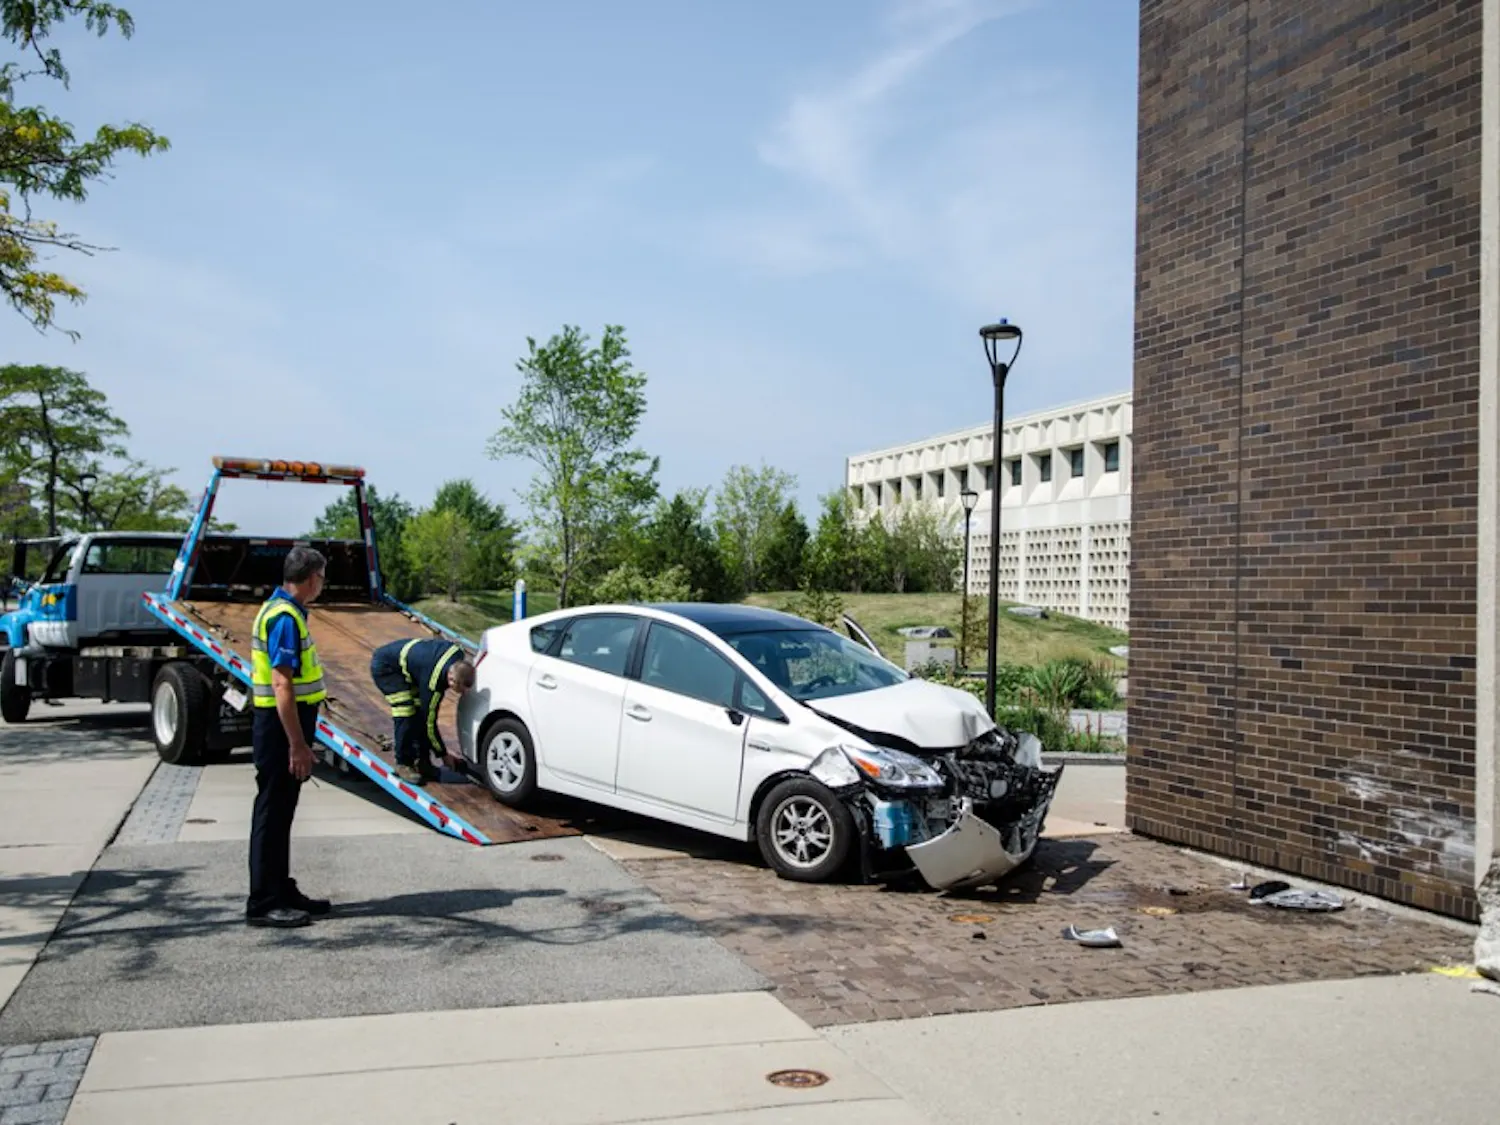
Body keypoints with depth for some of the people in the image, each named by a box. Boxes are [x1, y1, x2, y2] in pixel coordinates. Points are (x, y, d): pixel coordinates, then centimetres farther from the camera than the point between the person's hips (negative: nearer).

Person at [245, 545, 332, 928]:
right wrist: (298, 744, -24)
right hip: (282, 725, -10)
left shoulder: (283, 610, 13)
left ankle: (282, 892, 25)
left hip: (286, 724, 10)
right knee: (272, 813, -3)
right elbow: (282, 685, -24)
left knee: (280, 813, 15)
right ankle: (263, 903, 4)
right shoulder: (285, 617, -18)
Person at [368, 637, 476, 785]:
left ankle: (423, 761, 8)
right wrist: (444, 755, -15)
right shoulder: (432, 685, -37)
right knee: (406, 716, -20)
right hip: (384, 667, -8)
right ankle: (403, 765, -7)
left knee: (422, 712, -1)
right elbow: (430, 723, -25)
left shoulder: (459, 655, -19)